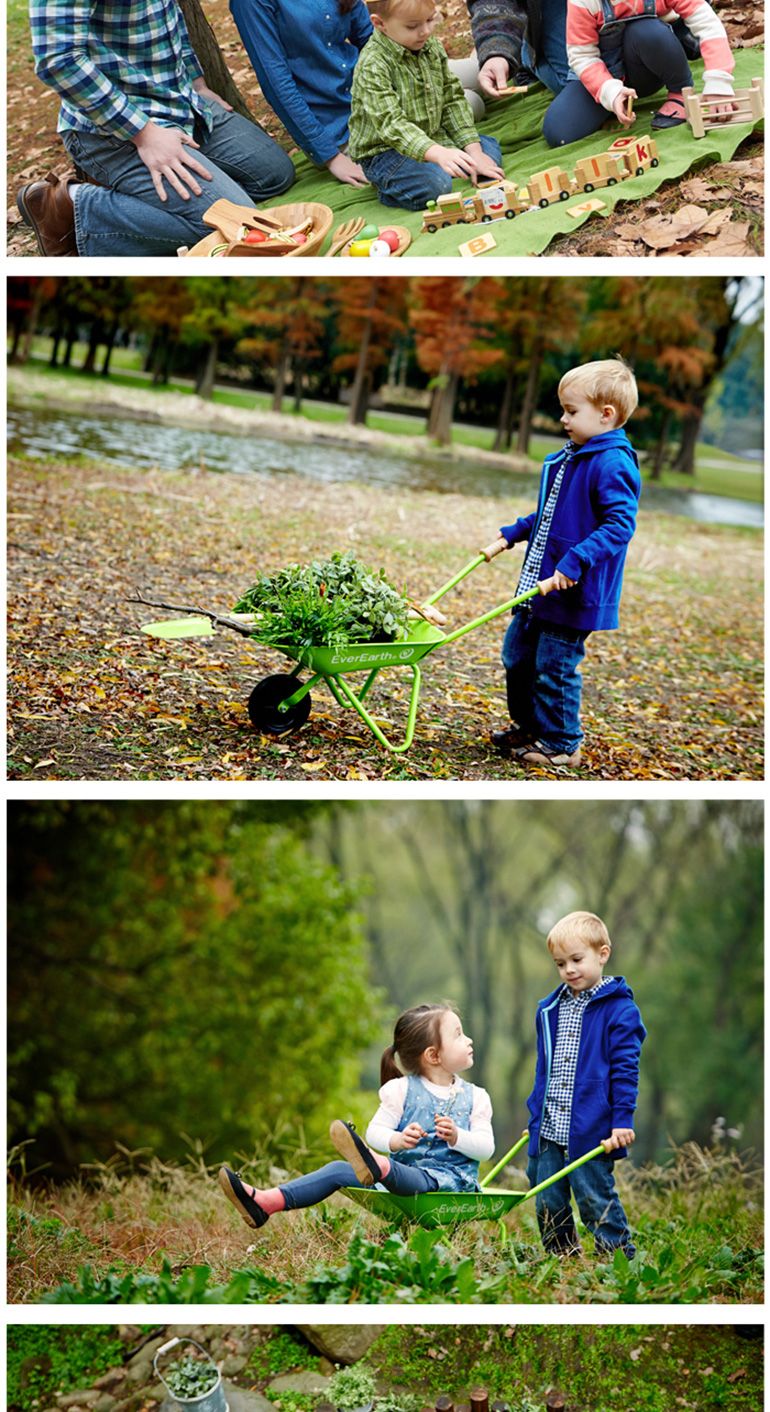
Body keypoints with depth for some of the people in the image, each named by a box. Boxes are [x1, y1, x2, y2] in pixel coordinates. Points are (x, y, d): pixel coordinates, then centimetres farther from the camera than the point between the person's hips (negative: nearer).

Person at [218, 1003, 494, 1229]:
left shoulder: (474, 1097, 8)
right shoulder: (402, 1090, 7)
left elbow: (486, 1147, 1)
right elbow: (375, 1131, 0)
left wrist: (458, 1138, -19)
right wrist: (396, 1141, -23)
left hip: (451, 1176, -4)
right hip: (404, 1164, 4)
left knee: (421, 1180, -40)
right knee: (339, 1170, -15)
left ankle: (377, 1167, -76)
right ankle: (265, 1202, -27)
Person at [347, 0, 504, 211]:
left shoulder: (431, 47, 1)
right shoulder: (372, 66, -24)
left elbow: (453, 100, 7)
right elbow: (391, 123, -35)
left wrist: (474, 151, -4)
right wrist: (438, 154, -49)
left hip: (433, 138, 8)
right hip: (385, 151, -8)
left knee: (490, 149, 1)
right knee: (434, 185, -32)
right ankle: (389, 186, -4)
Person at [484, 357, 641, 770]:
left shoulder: (613, 465, -19)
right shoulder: (568, 457, 11)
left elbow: (619, 524, -26)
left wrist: (574, 564, -31)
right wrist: (511, 535, 23)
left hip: (575, 592, -10)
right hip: (538, 583, 10)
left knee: (554, 667, -1)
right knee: (517, 655, 18)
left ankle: (560, 744, 15)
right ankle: (529, 726, 34)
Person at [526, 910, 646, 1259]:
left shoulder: (618, 1009, -6)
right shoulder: (549, 1010, 13)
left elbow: (625, 1069, -8)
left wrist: (622, 1120, -13)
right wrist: (535, 1117, 20)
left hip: (591, 1129, -6)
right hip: (549, 1128, 6)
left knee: (595, 1198, -5)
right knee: (547, 1203, 9)